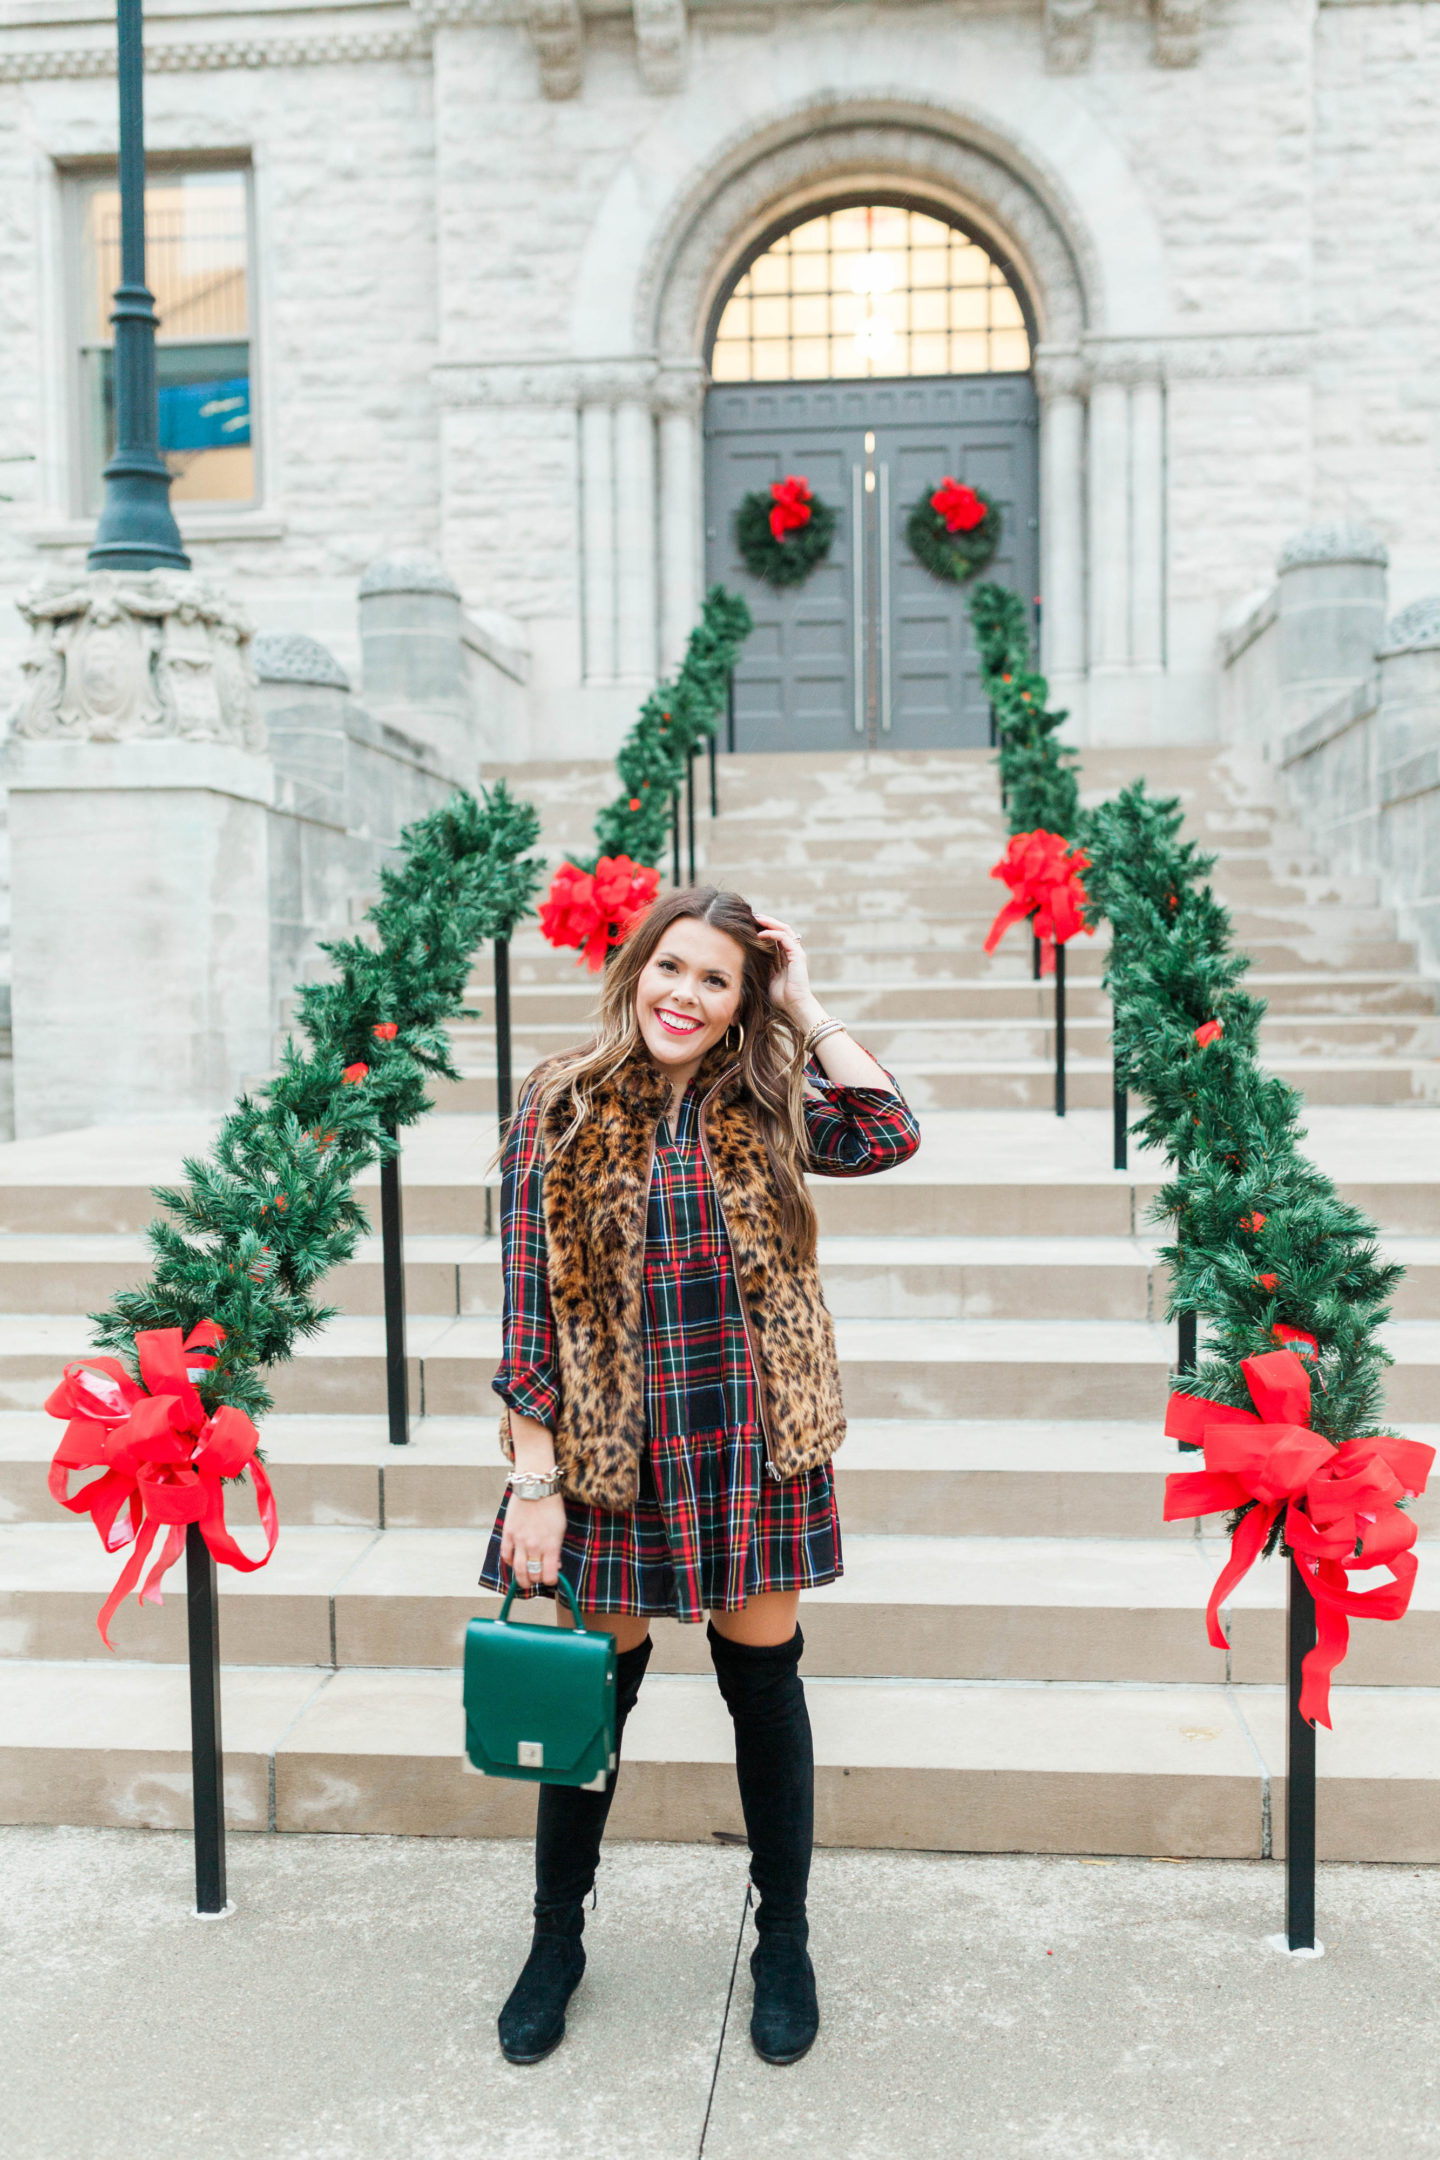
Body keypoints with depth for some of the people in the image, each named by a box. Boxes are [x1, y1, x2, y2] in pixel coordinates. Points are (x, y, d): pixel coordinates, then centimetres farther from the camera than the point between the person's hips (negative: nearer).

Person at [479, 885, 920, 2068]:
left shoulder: (763, 1109, 0)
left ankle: (785, 1944, 35)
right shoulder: (561, 1107, -4)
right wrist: (533, 1481, -8)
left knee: (764, 1681, 13)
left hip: (751, 1449, 1)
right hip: (611, 1451, -1)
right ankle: (557, 1939, 36)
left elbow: (890, 1135, -18)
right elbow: (530, 1304, -6)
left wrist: (807, 1006, -11)